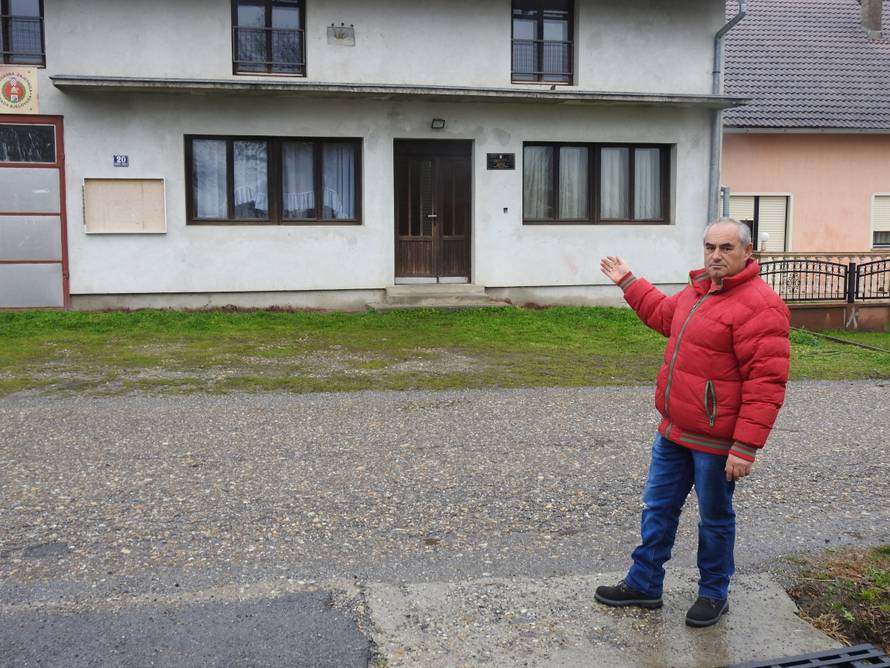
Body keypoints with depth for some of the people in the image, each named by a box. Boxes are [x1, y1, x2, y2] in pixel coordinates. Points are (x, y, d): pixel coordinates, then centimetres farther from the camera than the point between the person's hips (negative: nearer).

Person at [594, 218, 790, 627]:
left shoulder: (758, 305, -21)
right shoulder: (699, 290, 8)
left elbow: (766, 383, -24)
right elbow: (664, 315, 30)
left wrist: (745, 447, -25)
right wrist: (628, 283, 31)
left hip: (715, 441, -8)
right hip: (673, 432, 8)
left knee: (715, 519, 12)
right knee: (658, 509, 17)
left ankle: (713, 595, 31)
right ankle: (644, 584, 32)